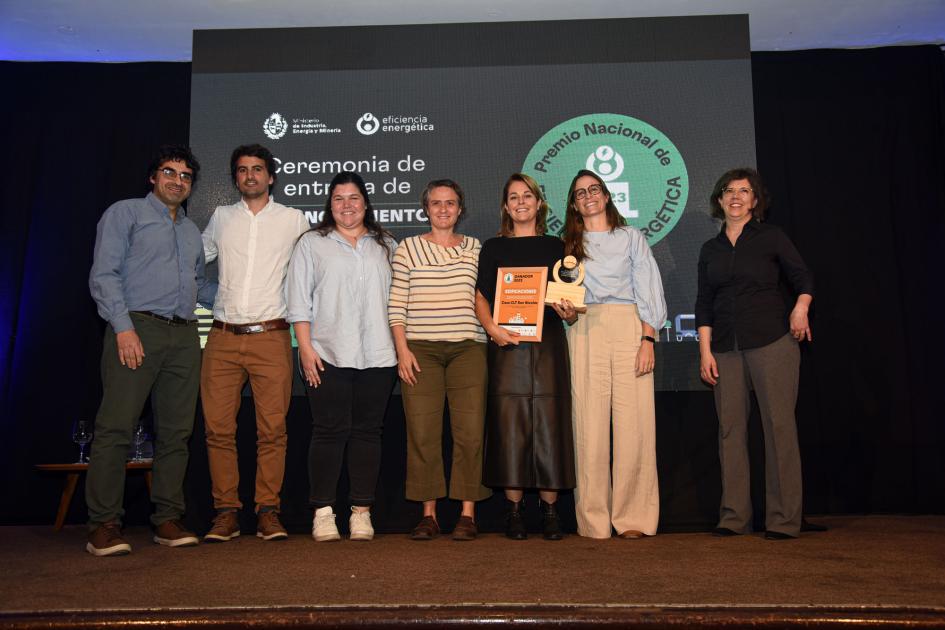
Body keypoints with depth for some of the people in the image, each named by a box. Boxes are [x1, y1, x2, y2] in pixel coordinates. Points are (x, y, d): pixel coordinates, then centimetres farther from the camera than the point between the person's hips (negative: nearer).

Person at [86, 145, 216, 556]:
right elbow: (103, 274, -3)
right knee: (116, 426, -8)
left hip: (184, 337, 6)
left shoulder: (192, 230, 25)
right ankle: (103, 525, -1)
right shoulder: (125, 213, 7)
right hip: (138, 328, -5)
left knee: (176, 431, 4)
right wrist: (123, 326, -14)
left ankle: (167, 520, 10)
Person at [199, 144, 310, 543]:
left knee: (272, 428, -3)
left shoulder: (293, 220, 9)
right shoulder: (221, 217, 15)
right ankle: (226, 511, 10)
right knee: (218, 427, 0)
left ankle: (268, 510, 7)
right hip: (223, 337, 2)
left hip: (271, 335, -2)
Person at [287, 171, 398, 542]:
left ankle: (361, 511, 11)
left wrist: (401, 346, 7)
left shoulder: (386, 246, 17)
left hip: (377, 356, 2)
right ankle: (323, 512, 6)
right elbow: (299, 299, 4)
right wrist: (306, 348, -5)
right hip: (328, 355, -2)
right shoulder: (312, 243, 11)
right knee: (330, 431, -3)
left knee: (368, 431, 4)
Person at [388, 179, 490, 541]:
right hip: (420, 348, -1)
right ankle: (428, 514, 8)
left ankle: (468, 513, 5)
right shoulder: (408, 248, 10)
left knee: (470, 430, -5)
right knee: (422, 432, -3)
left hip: (468, 347, 1)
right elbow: (396, 303, 5)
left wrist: (495, 333, 1)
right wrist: (402, 348, -3)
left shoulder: (475, 249, 14)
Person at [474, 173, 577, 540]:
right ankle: (513, 509, 6)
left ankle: (549, 509, 8)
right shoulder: (493, 248, 11)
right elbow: (481, 297, 4)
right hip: (507, 344, -1)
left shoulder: (555, 246, 14)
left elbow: (568, 297, 13)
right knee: (510, 423, -3)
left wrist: (569, 313, -9)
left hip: (548, 343, 1)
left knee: (549, 421, -1)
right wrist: (492, 328, -13)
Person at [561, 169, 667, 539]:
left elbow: (648, 289, 7)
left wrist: (648, 338, -5)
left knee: (633, 421, -7)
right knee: (590, 422, -5)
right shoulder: (569, 245, 20)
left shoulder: (631, 237, 16)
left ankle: (633, 518, 1)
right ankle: (593, 520, 2)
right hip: (585, 332, 1)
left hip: (628, 328, -1)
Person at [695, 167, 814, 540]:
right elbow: (704, 303, 13)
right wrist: (705, 351, 6)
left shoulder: (770, 237, 7)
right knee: (730, 428, 1)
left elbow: (803, 277, 7)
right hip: (726, 348, 3)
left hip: (772, 341, -3)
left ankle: (784, 519, 3)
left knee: (779, 426, -5)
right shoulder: (710, 249, 15)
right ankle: (734, 517, 8)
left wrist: (801, 307, -14)